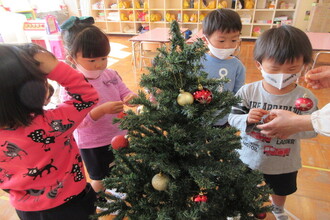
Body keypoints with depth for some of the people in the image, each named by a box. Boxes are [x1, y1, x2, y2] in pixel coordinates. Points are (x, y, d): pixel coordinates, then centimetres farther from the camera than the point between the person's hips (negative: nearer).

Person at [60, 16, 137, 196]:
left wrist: (132, 98, -26)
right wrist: (102, 110, -39)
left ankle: (116, 191, 60)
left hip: (118, 135, 5)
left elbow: (125, 94, -1)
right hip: (92, 144, -5)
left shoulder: (111, 75, -9)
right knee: (99, 178, 21)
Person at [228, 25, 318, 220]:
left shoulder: (306, 98, -18)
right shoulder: (248, 91, -20)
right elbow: (233, 119, -16)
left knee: (281, 190, 32)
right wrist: (247, 119, -37)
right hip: (248, 158, -1)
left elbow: (312, 130, -19)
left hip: (285, 163, 2)